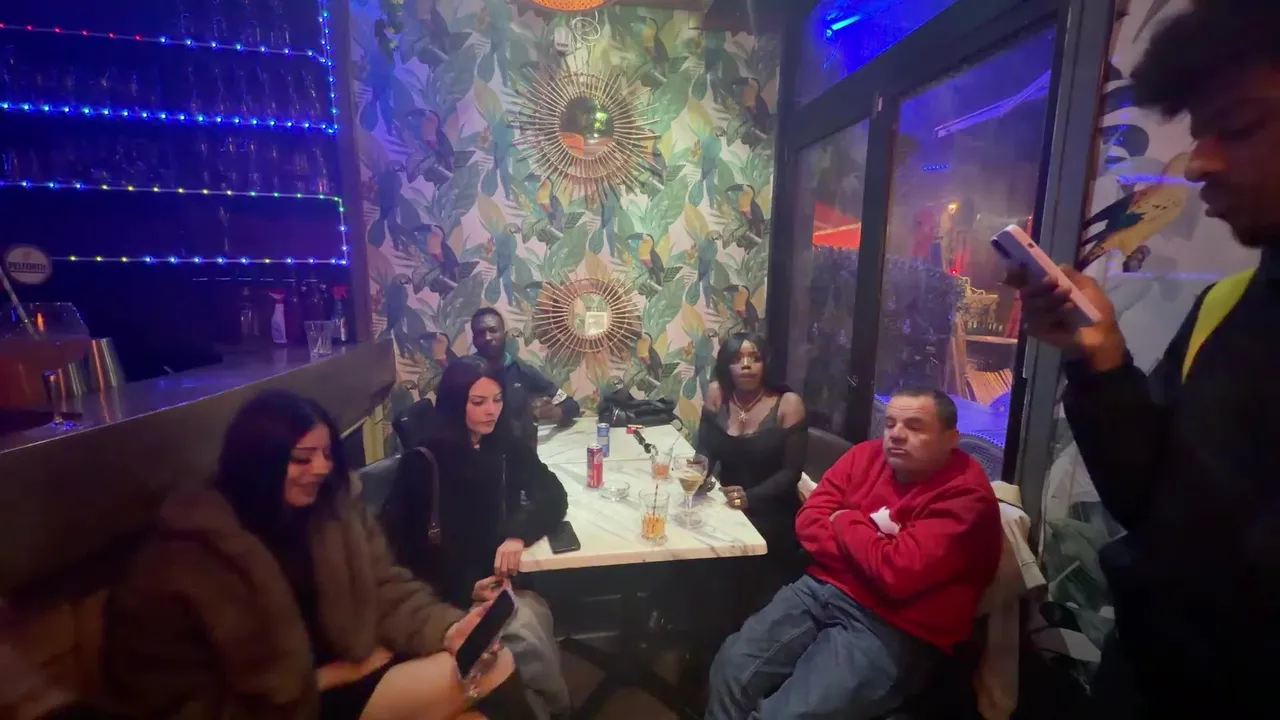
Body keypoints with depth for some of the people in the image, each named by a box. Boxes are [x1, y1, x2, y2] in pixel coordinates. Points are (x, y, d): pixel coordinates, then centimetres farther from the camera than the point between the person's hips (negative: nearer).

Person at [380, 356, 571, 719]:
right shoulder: (424, 459, -7)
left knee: (534, 618, -26)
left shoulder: (506, 445, 3)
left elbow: (553, 496, -2)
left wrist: (518, 535, -22)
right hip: (452, 586, -2)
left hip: (504, 575, 3)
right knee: (526, 626, -28)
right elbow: (403, 542, -7)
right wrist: (466, 588, -19)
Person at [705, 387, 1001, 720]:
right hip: (821, 589, 6)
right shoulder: (866, 455, 5)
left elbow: (897, 572, -24)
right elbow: (809, 520, 2)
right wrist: (870, 552, -13)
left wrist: (845, 522, -7)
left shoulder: (965, 495, -13)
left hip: (892, 630, -5)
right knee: (731, 667, -8)